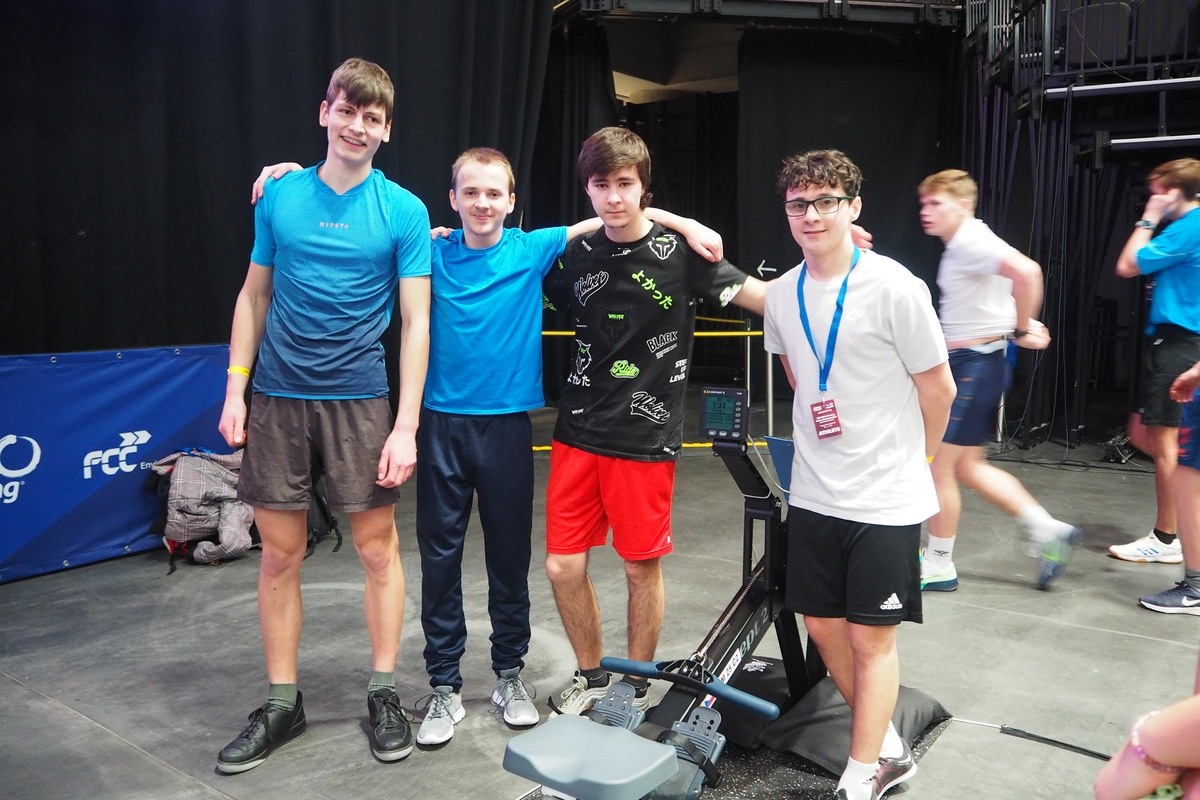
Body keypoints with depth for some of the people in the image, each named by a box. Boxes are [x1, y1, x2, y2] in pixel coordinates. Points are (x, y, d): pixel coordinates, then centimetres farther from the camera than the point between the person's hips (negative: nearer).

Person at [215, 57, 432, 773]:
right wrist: (236, 387, 4)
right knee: (281, 554, 8)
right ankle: (283, 704, 22)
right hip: (277, 398, 3)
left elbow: (417, 323, -5)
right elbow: (254, 295, 12)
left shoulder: (404, 211, -2)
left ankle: (385, 694, 21)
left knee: (378, 548, 4)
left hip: (359, 399, -2)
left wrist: (407, 425, -11)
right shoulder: (279, 197, 6)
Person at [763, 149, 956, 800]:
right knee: (823, 626, 12)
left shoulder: (895, 287, -15)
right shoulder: (782, 295, 2)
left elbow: (938, 388, -6)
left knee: (871, 637, 3)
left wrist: (910, 459, 7)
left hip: (886, 497, -6)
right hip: (813, 493, 6)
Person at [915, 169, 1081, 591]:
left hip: (974, 365, -10)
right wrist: (1024, 325, 17)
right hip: (966, 362, 10)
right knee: (968, 466, 16)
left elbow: (1027, 272, -33)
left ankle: (938, 567, 12)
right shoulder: (963, 243, 13)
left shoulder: (970, 243, -17)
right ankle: (1047, 530, 22)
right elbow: (1016, 272, 28)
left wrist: (1022, 330, -21)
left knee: (939, 466, -1)